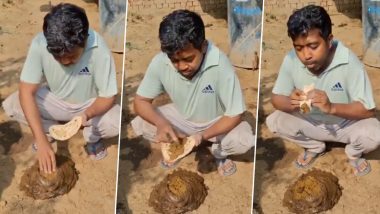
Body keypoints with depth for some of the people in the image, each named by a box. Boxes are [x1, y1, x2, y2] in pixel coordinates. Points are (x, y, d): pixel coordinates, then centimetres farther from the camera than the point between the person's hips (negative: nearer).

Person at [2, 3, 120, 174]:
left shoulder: (99, 51, -33)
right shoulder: (39, 44, -30)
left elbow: (107, 97, -21)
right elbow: (27, 91, -27)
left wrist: (88, 114, -43)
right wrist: (42, 140, -35)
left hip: (90, 105, -2)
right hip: (55, 100, 2)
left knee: (115, 124, -31)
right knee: (10, 105, -20)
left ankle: (92, 136, 4)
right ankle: (51, 129, 7)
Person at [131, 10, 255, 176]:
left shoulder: (220, 65, -35)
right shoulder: (160, 62, -27)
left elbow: (234, 115, -25)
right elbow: (140, 101, -14)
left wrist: (203, 135, -38)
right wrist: (161, 123, -33)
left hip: (216, 122, -3)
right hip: (181, 116, 3)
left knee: (245, 141, -30)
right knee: (139, 125, -17)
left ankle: (219, 152, 5)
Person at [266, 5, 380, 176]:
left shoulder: (349, 63, -30)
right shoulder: (291, 60, -20)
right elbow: (276, 98, -9)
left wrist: (331, 107, -44)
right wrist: (291, 103, -34)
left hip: (346, 123, -3)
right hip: (310, 122, 3)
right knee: (273, 121, -17)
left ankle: (354, 152, 8)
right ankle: (314, 147, 12)